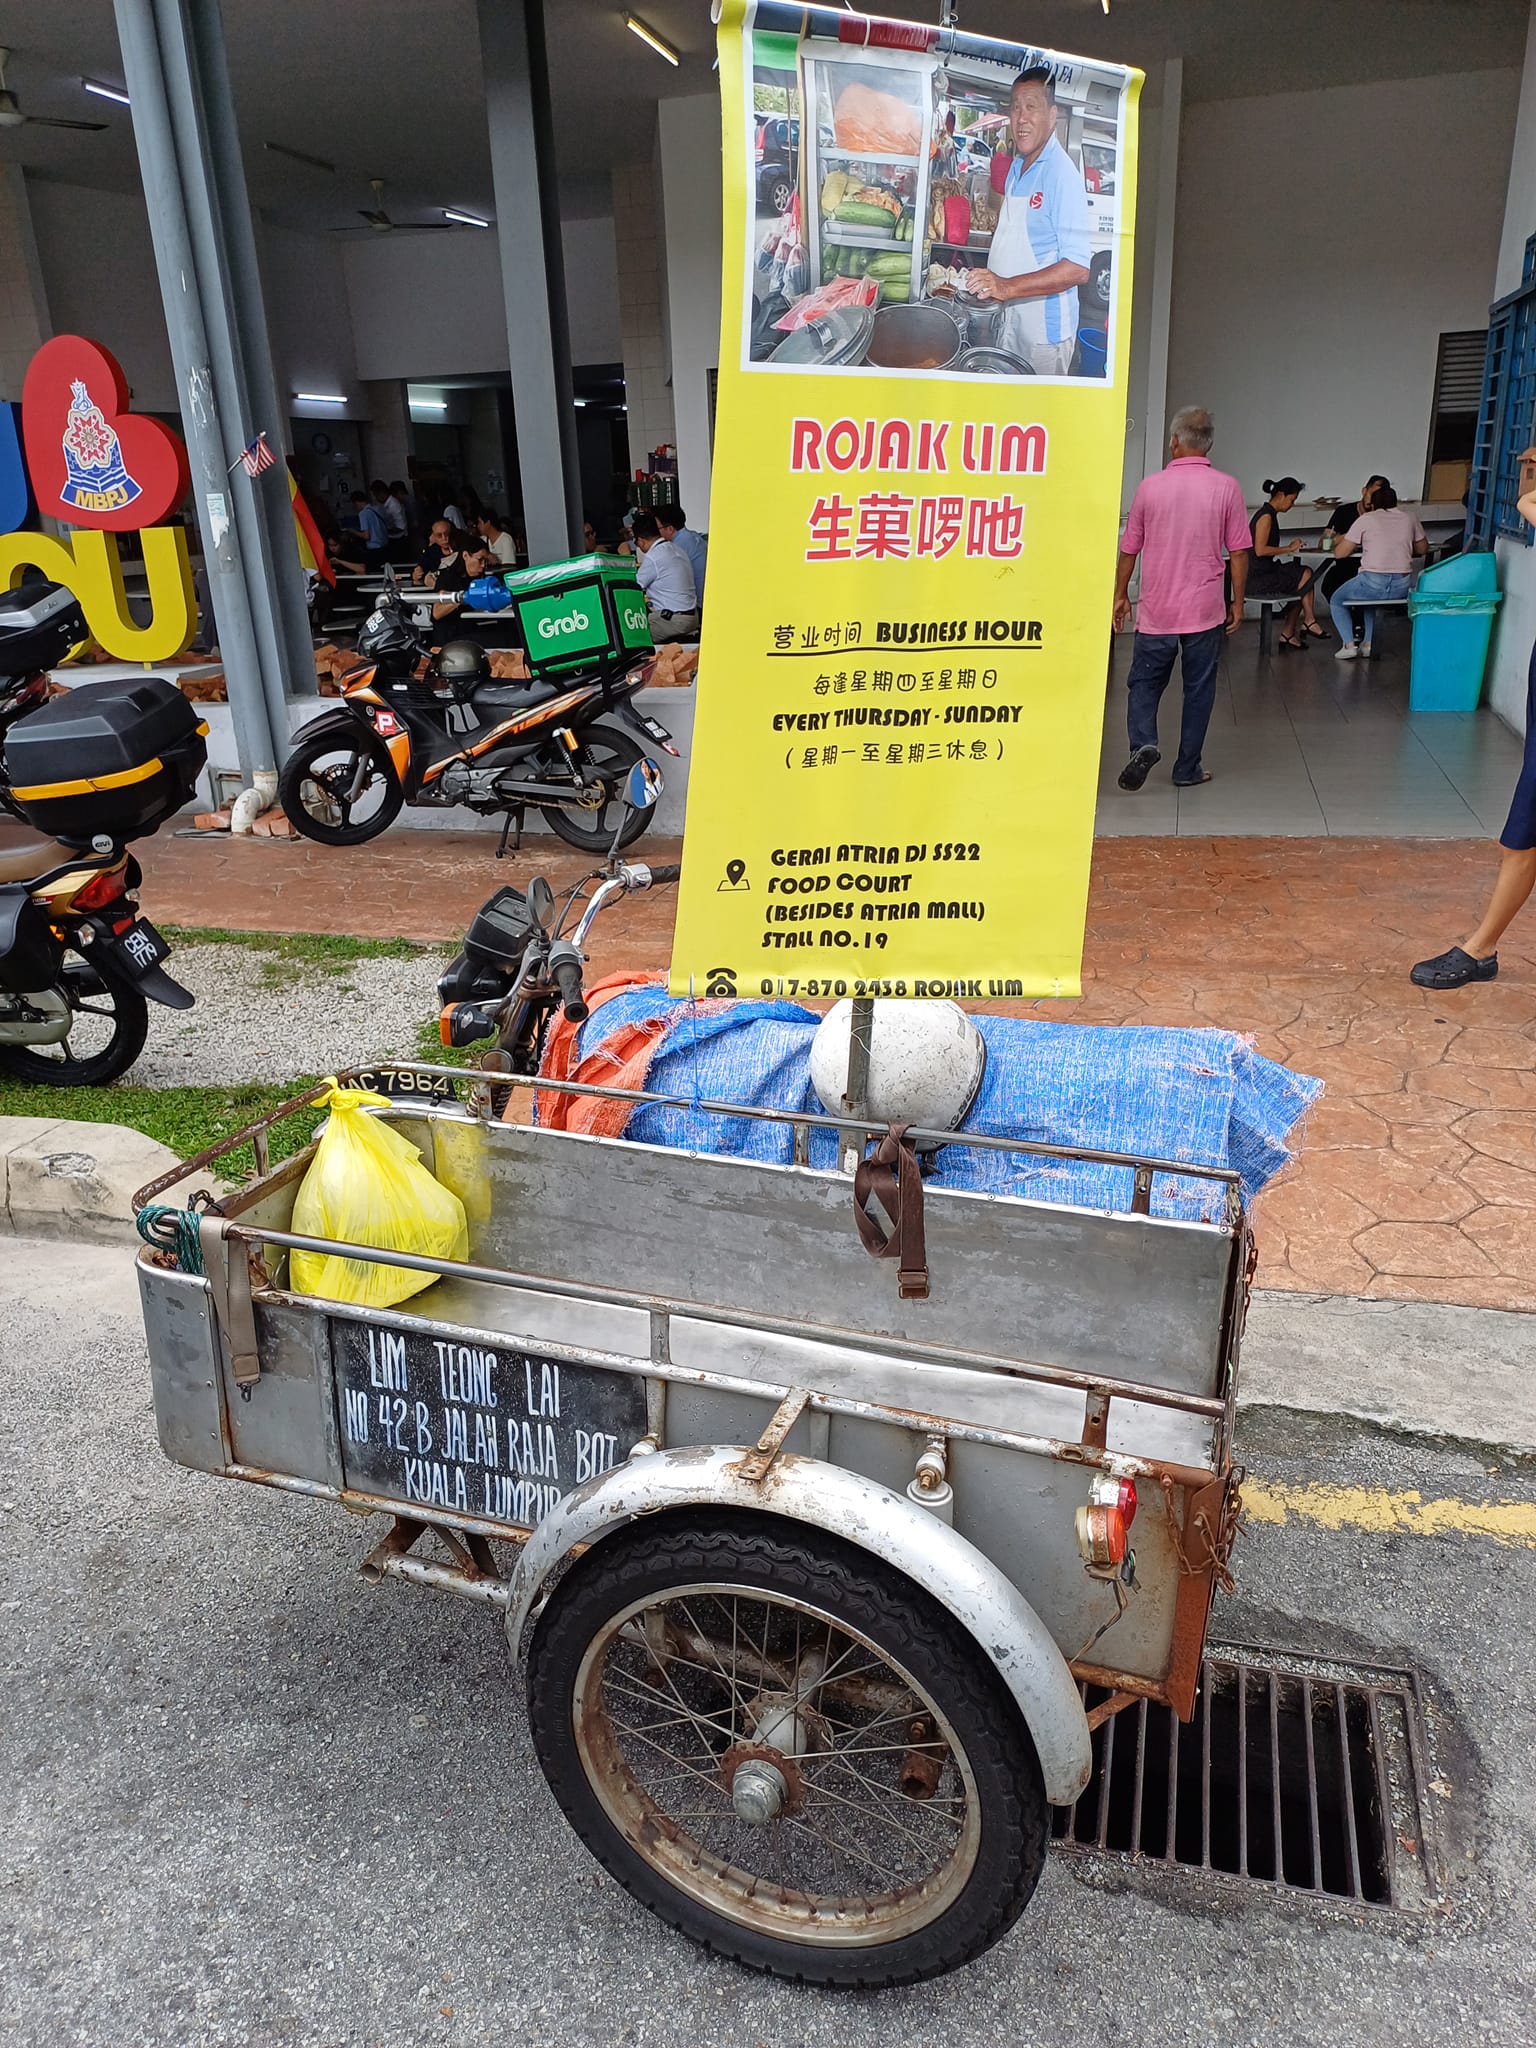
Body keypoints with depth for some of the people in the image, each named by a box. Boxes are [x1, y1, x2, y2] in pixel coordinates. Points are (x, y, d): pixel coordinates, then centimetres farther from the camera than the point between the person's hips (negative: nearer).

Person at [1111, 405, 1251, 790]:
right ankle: (1188, 768, 13)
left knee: (1144, 683, 11)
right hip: (1205, 611, 0)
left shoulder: (1150, 485, -2)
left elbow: (1129, 549, 5)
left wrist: (1121, 595, 17)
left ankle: (1143, 744, -12)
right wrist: (1237, 602, 8)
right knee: (1198, 689, 9)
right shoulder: (1226, 487, -4)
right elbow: (1239, 552, -2)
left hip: (1156, 610, 0)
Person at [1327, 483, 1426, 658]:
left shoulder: (1366, 519, 3)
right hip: (1402, 587, 5)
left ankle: (1348, 645, 4)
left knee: (1336, 600, 22)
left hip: (1373, 582, -4)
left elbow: (1340, 553, 4)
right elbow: (1423, 549, 26)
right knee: (1371, 595, 37)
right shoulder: (1409, 518, 13)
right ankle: (1369, 643, 24)